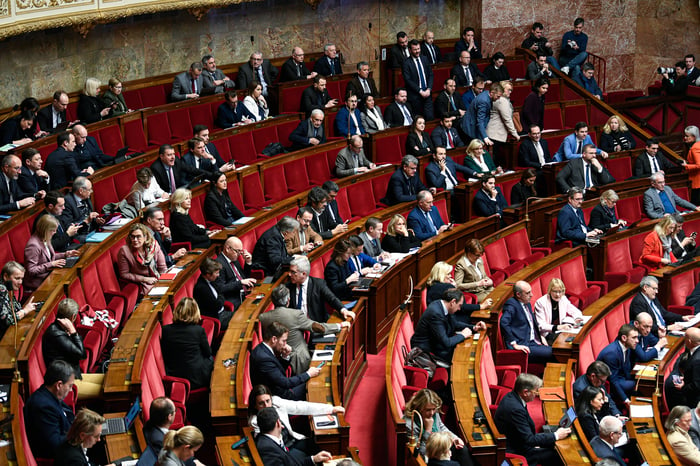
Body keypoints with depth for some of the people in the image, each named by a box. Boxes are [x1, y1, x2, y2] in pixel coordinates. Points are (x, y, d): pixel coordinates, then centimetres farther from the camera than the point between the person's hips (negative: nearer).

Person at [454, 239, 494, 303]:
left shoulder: (479, 260, 9)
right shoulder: (461, 265, -13)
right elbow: (457, 285, -19)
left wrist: (489, 281, -2)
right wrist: (478, 284, -21)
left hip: (486, 289, 7)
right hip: (475, 294, -7)